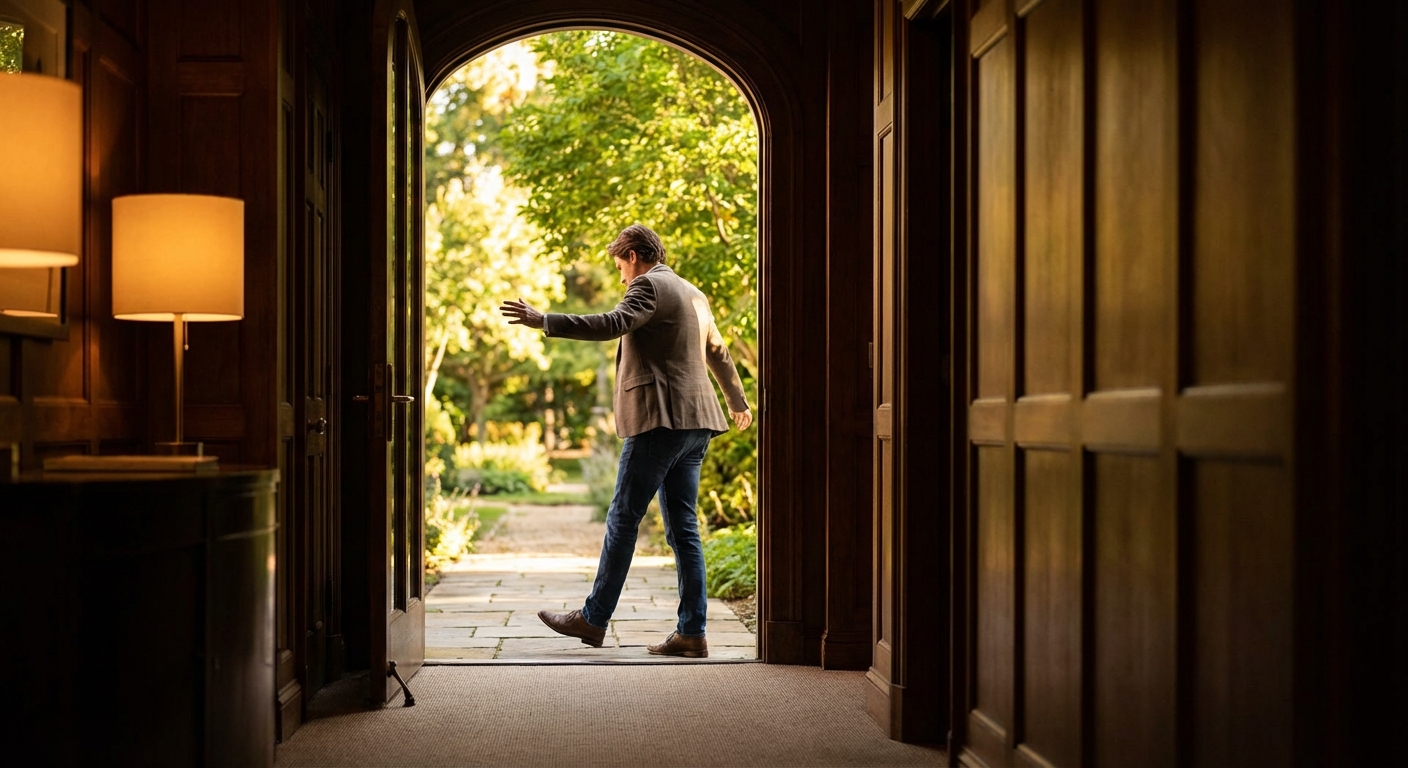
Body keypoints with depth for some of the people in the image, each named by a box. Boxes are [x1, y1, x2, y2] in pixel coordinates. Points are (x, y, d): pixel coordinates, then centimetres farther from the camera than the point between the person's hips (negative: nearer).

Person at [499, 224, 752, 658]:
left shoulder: (649, 286, -5)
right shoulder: (693, 294, 24)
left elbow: (612, 325, -23)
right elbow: (718, 353, 37)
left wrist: (542, 321, -25)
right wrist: (738, 403, 51)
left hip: (661, 419, -9)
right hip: (695, 423, 9)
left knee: (623, 519, -3)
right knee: (682, 528, 7)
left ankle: (593, 619, 2)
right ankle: (691, 633, 5)